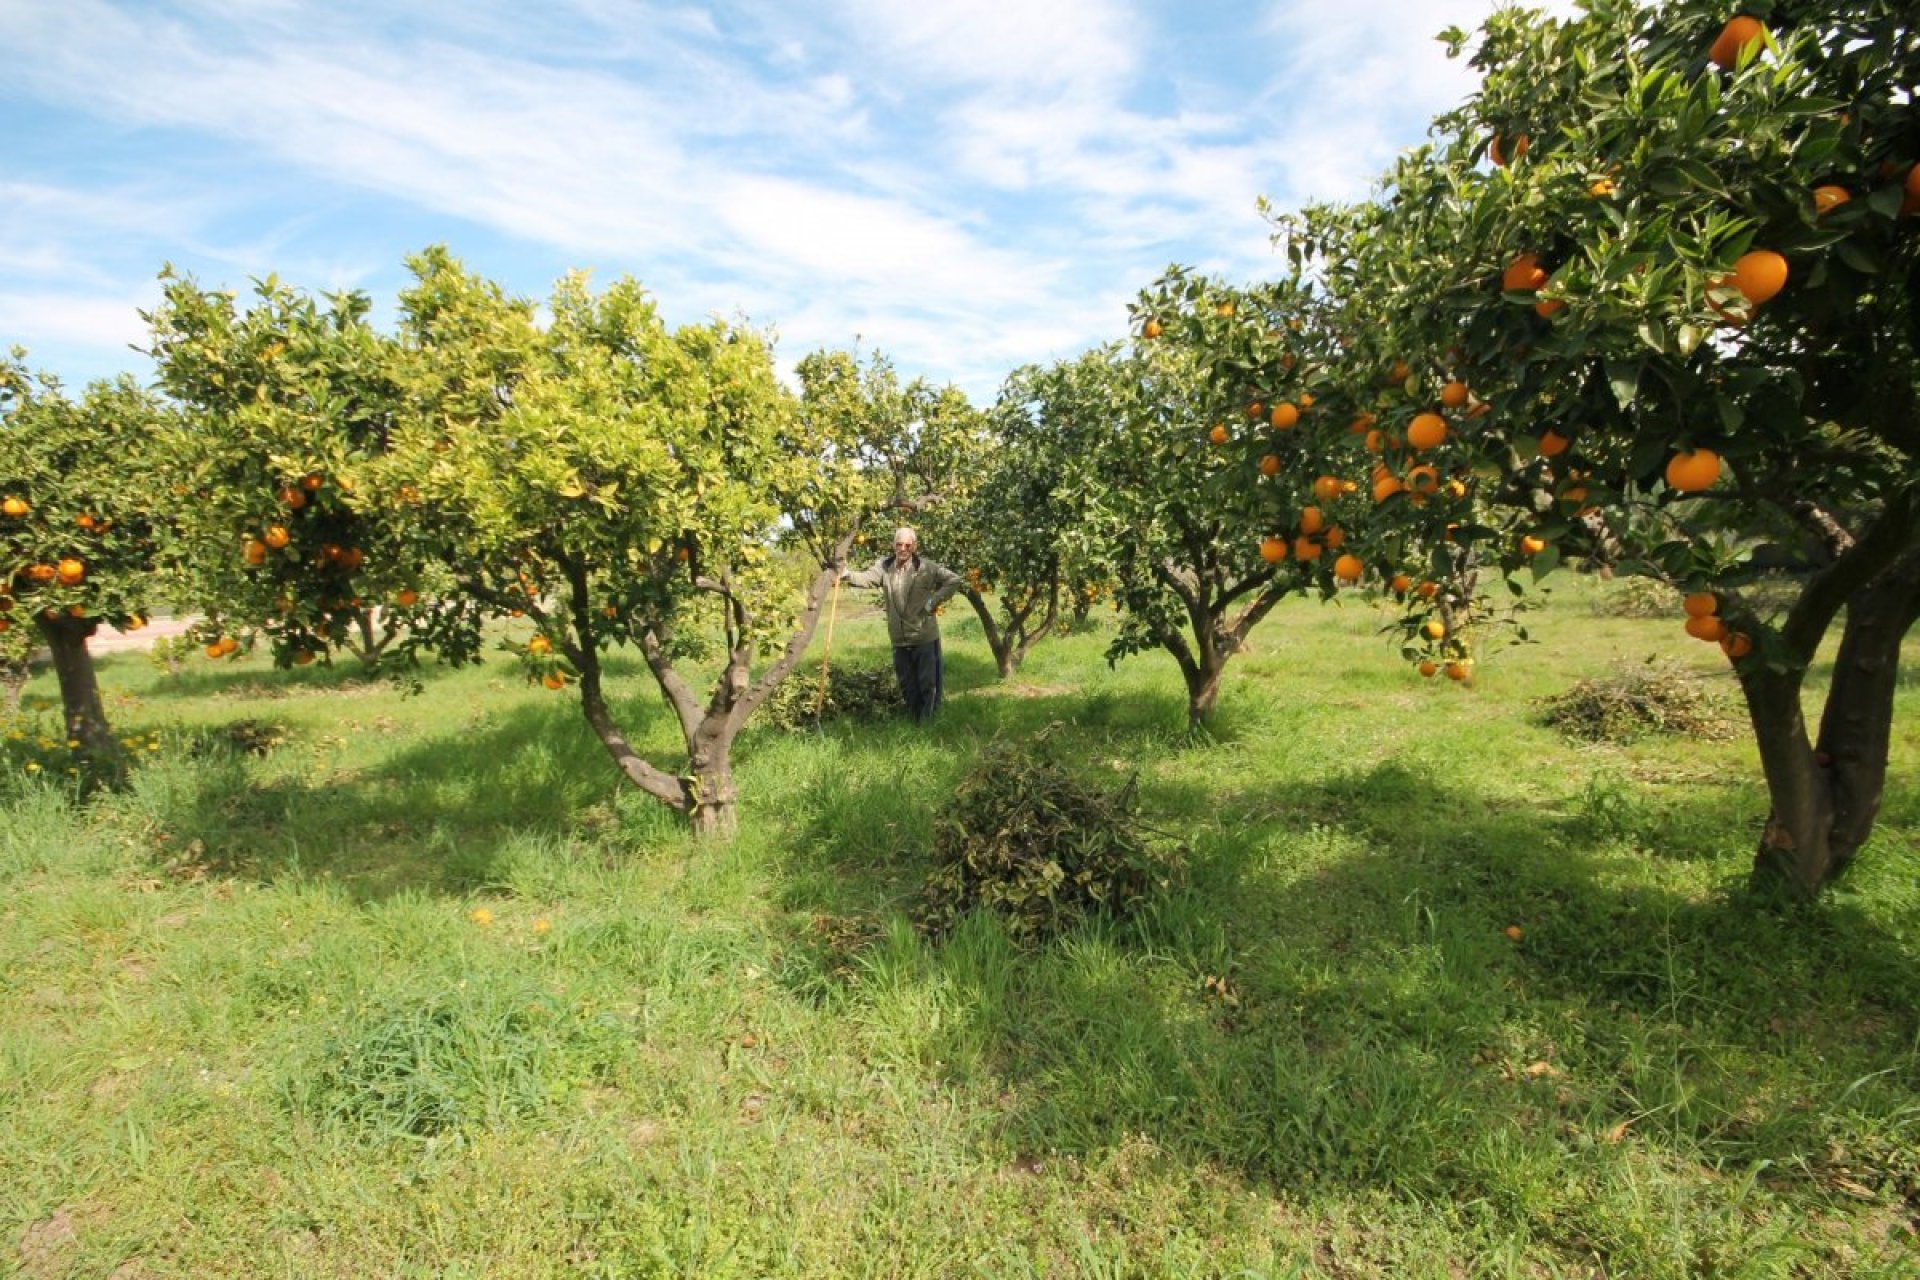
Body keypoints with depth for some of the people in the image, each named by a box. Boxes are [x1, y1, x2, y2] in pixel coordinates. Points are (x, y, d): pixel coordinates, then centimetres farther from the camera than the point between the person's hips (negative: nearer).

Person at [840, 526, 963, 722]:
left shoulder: (927, 567, -10)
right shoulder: (884, 565, 0)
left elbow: (954, 580, -7)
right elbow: (867, 577, -16)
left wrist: (934, 601, -13)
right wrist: (847, 574, -35)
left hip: (924, 636, -3)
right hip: (899, 638, 4)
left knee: (927, 681, 6)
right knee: (906, 683, 15)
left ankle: (927, 721, 21)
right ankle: (913, 719, 32)